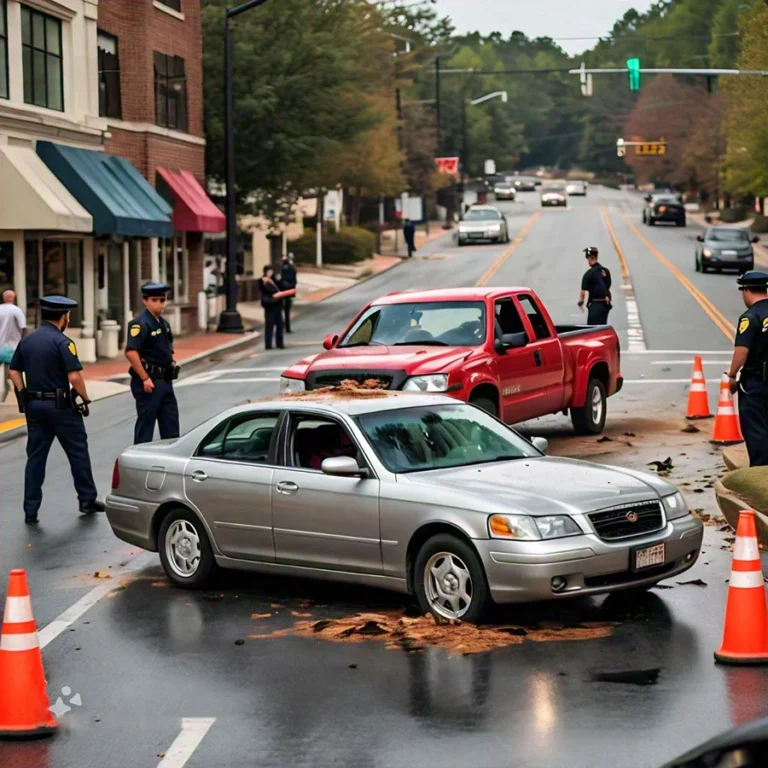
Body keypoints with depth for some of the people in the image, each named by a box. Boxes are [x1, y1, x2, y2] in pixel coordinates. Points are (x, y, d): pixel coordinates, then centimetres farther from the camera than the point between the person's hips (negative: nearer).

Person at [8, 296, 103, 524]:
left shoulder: (26, 341, 7)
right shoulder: (62, 342, -14)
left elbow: (14, 371, 10)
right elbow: (74, 377, -19)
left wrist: (25, 395, 11)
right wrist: (85, 399, -7)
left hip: (34, 406, 6)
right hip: (60, 406, -6)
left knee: (35, 458, 8)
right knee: (78, 453, 9)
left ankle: (30, 511, 6)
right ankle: (87, 500, 18)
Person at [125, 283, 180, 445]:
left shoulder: (164, 323, 12)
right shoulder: (140, 324, -15)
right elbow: (131, 352, -24)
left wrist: (171, 365, 14)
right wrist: (145, 379, -23)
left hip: (165, 381, 9)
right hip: (149, 382, -8)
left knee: (171, 426, 12)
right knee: (145, 424, -1)